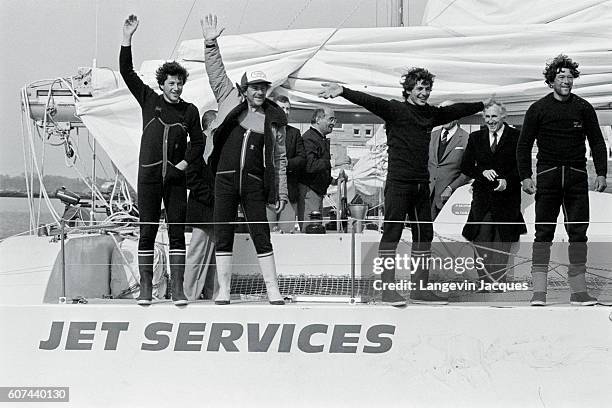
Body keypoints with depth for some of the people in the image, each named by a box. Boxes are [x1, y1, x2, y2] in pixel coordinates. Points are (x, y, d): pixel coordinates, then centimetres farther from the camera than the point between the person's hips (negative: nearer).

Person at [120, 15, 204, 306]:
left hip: (175, 178, 1)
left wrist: (184, 164, -2)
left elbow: (198, 142, 13)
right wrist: (127, 39, -8)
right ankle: (145, 290, 5)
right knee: (147, 232, 0)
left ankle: (177, 290, 3)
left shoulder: (189, 111, 7)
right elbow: (127, 72, 0)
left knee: (177, 233, 0)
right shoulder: (149, 101, 5)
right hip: (149, 176, -1)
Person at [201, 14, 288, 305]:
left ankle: (272, 289, 5)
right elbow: (216, 73, 2)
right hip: (225, 179, 1)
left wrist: (281, 192, 6)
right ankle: (223, 290, 9)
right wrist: (210, 44, -11)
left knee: (261, 236, -1)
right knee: (223, 236, 2)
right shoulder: (230, 100, 7)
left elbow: (279, 158, 9)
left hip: (254, 183, -1)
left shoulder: (274, 117, 6)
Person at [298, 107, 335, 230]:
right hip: (309, 191, -10)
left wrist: (332, 179, 16)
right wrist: (331, 162, -26)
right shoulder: (309, 138, -13)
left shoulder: (322, 139, 20)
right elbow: (309, 165, -26)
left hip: (318, 191, 10)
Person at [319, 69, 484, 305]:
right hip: (398, 182, -7)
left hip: (421, 184, 7)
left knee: (424, 235, 8)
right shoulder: (395, 109, -3)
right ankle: (387, 289, -3)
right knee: (392, 233, -5)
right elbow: (369, 101, -17)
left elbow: (459, 109, 28)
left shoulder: (432, 114, 15)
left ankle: (420, 289, 15)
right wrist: (343, 91, -31)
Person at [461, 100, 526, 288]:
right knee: (481, 243, -7)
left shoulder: (516, 137, 0)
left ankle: (498, 283, 15)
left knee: (502, 244, 5)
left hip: (507, 197, -2)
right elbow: (466, 167, 8)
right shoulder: (475, 137, 10)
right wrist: (483, 172, -11)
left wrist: (508, 181, -19)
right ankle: (485, 283, 0)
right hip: (482, 198, 2)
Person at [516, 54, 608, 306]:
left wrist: (601, 173, 0)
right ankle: (539, 291, -4)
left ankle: (578, 290, 5)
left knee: (578, 233, 1)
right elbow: (524, 145, 5)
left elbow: (597, 142, 11)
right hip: (547, 176, -2)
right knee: (544, 233, -4)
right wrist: (525, 176, -5)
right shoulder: (538, 109, 3)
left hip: (577, 177, 2)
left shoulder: (583, 108, 7)